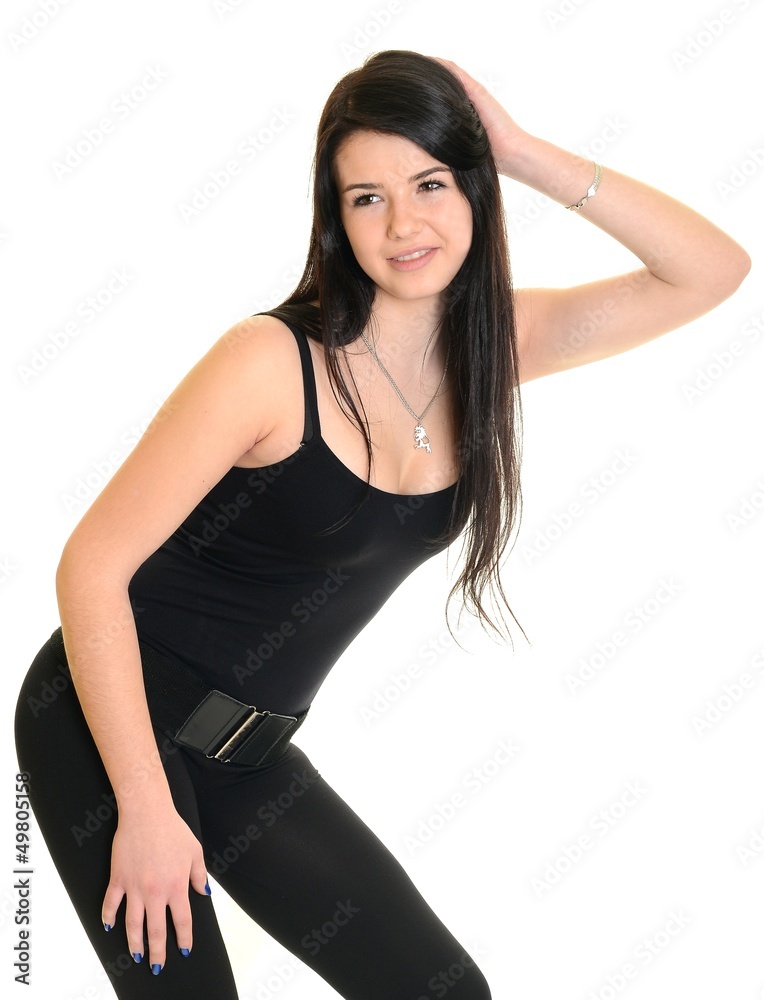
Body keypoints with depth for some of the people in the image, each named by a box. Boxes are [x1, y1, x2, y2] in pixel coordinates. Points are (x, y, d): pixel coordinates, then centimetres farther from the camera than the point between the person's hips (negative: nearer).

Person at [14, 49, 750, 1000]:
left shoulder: (494, 344, -2)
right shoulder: (271, 361, -21)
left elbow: (713, 271, -5)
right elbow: (92, 566, -19)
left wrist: (529, 155, -14)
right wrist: (145, 812, -20)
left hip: (250, 750, 6)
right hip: (111, 726, -6)